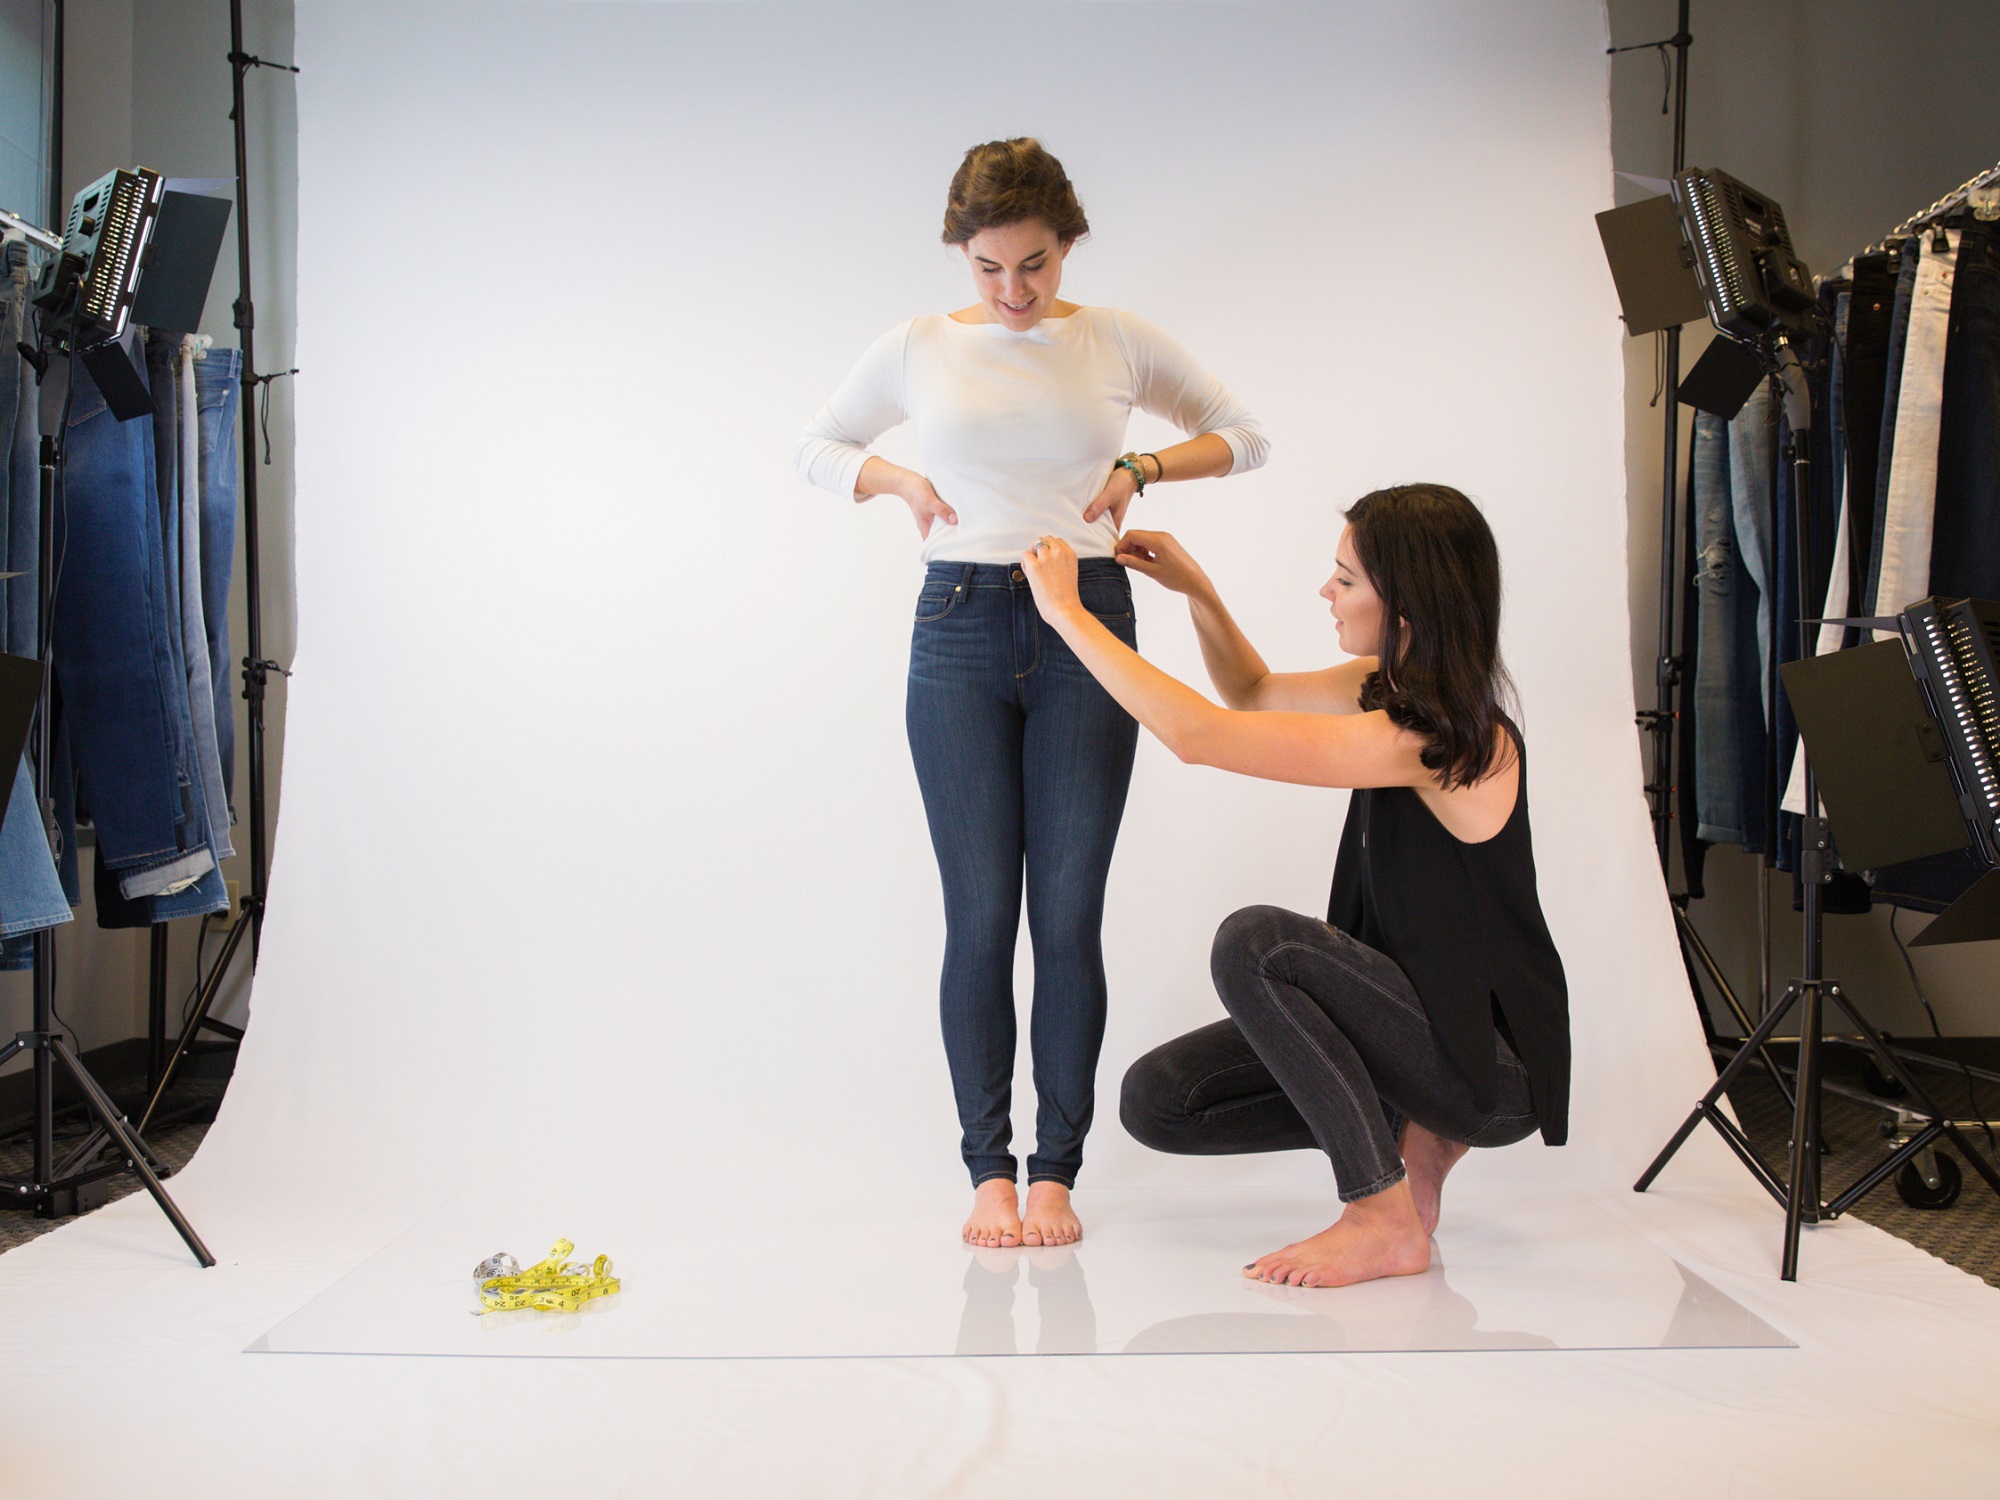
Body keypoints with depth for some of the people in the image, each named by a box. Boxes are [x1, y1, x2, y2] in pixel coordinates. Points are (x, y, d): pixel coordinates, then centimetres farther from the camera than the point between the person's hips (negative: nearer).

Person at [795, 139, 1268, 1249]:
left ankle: (1054, 1169, 10)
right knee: (979, 918, 0)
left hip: (1087, 627, 0)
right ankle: (988, 1168, 11)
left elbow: (1243, 436, 16)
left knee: (1068, 916, -1)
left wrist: (1140, 467, 0)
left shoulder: (1119, 342, 7)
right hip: (961, 628, 0)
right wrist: (904, 481, 2)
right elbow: (816, 449, 20)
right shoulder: (919, 348, 7)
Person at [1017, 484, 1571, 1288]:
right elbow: (1254, 693, 21)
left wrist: (1065, 609, -21)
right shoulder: (1390, 685, 1)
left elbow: (1196, 735, -28)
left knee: (1254, 941, -31)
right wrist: (1196, 589, 5)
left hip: (1496, 1064, -8)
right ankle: (1403, 1131, 12)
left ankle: (1386, 1220, -17)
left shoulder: (1442, 738, -26)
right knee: (1156, 1099, -5)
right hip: (1420, 1012, 8)